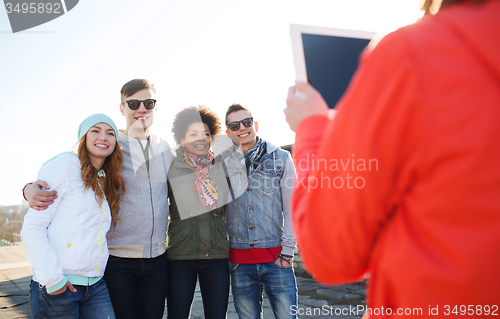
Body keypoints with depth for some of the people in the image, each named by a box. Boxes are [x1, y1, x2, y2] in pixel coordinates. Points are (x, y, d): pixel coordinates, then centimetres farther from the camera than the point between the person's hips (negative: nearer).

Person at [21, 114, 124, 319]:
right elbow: (32, 228, -12)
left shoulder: (106, 183, 15)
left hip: (95, 286, 6)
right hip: (56, 286, -6)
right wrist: (51, 277, -16)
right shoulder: (63, 167, -6)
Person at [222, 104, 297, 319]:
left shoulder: (281, 158, 4)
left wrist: (287, 251, -3)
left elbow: (291, 208, 3)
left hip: (275, 257, -1)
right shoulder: (223, 163, 7)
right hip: (239, 260, 1)